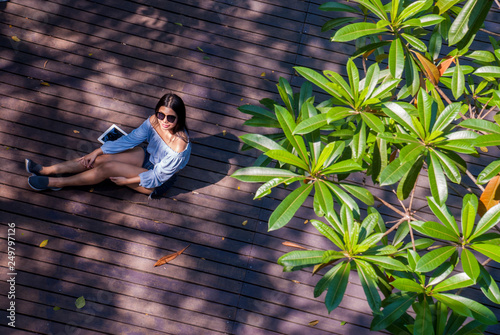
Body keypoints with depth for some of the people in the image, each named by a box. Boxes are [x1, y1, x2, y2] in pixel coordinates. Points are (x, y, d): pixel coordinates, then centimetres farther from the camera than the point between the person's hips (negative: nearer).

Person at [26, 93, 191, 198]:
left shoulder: (180, 146, -34)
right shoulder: (154, 121, -15)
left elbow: (158, 176, -23)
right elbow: (131, 139, -5)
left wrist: (127, 180, -18)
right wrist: (97, 152, -5)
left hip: (157, 183, -6)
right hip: (147, 157, 6)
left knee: (108, 168, -19)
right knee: (101, 158, -11)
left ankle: (56, 182, -4)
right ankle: (47, 170, 0)